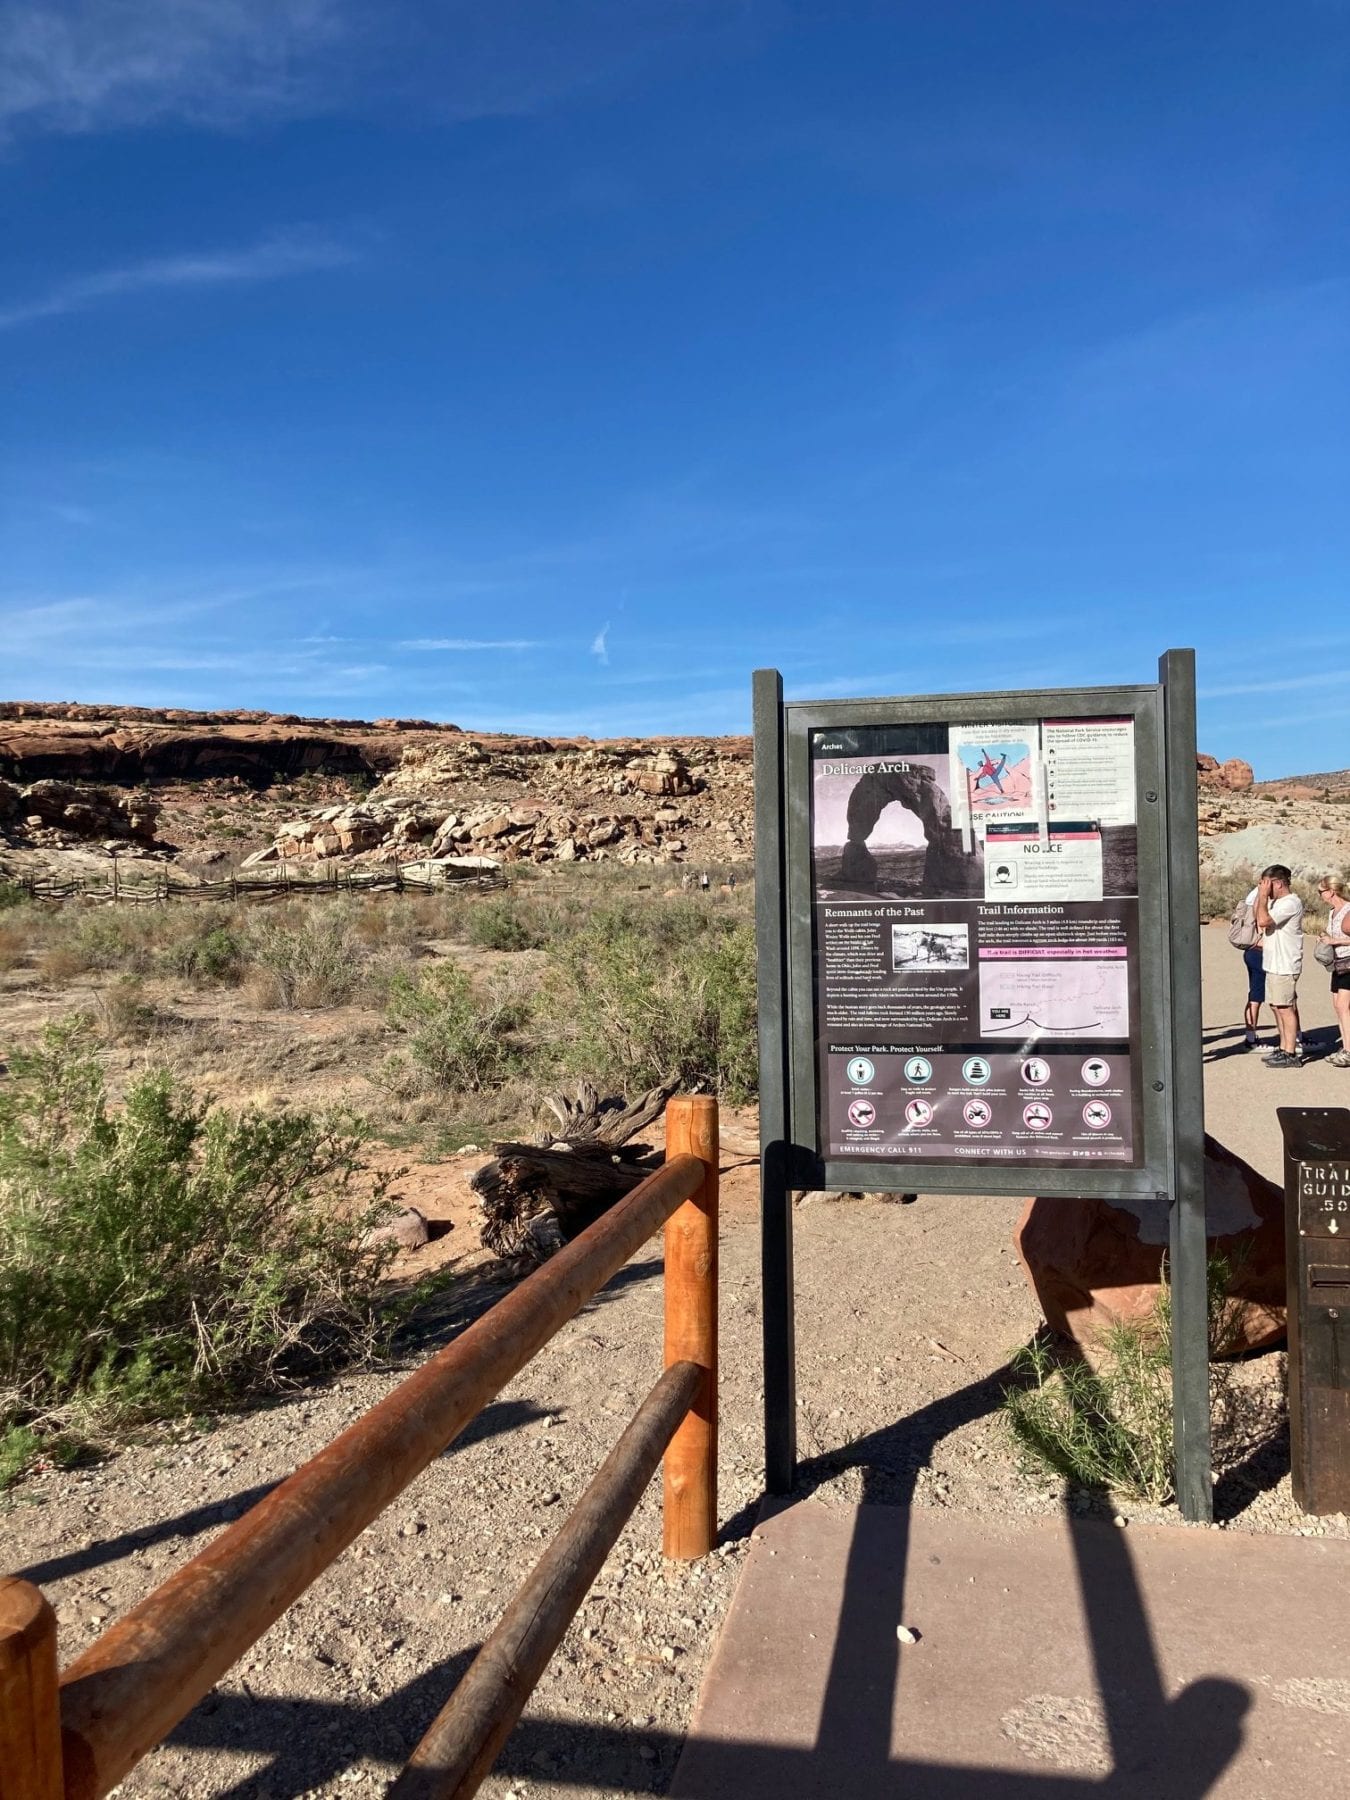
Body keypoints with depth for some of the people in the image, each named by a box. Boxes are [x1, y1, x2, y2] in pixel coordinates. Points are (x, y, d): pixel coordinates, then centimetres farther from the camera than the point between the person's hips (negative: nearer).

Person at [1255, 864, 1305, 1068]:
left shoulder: (1291, 903, -17)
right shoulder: (1276, 901, 14)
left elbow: (1263, 920, -26)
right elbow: (1258, 918, 18)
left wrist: (1263, 895, -17)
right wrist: (1261, 895, 9)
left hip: (1285, 965, -10)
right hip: (1273, 963, 10)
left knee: (1286, 1008, -6)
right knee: (1277, 1007, 14)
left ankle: (1291, 1055, -2)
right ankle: (1283, 1048, 23)